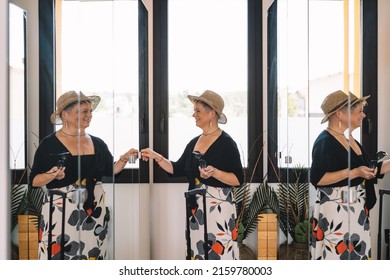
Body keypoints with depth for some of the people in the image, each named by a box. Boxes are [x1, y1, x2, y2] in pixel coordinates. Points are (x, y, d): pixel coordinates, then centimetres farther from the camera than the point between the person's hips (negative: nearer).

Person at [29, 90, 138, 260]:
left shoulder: (97, 143, 8)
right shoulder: (49, 144, -6)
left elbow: (111, 170, 18)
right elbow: (34, 180, -5)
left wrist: (124, 159, 1)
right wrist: (51, 176, -23)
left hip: (93, 213, 5)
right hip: (61, 213, -4)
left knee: (91, 256, 7)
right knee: (59, 257, -6)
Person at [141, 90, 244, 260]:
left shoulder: (226, 143, -9)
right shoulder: (194, 142, 12)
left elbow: (238, 179, -12)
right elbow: (177, 169, 17)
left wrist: (214, 173, -25)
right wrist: (156, 157, 9)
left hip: (219, 209, -7)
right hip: (196, 209, 7)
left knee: (218, 253, -6)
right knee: (198, 253, 11)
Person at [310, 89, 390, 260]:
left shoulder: (350, 139, 12)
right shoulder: (325, 142, -15)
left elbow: (371, 171, 18)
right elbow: (316, 178, -23)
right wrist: (354, 173, -23)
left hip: (356, 210, 9)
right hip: (335, 212, -9)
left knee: (354, 257, 12)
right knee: (337, 257, -5)